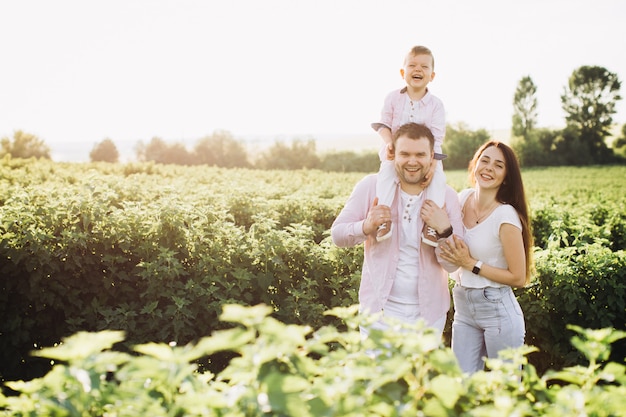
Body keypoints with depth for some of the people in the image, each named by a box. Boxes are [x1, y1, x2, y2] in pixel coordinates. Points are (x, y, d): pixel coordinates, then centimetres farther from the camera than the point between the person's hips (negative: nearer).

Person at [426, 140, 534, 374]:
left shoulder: (506, 216, -18)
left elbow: (518, 278, -14)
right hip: (464, 308, 6)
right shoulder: (463, 198, 1)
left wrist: (470, 263, -17)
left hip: (498, 310, -6)